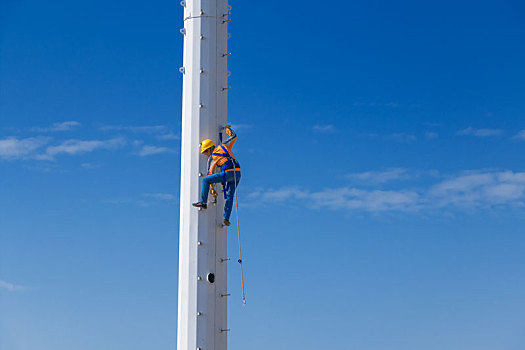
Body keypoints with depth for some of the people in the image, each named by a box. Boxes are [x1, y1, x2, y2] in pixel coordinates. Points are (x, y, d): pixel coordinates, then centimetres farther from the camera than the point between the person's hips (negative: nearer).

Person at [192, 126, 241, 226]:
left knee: (205, 180, 5)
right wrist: (226, 129, 51)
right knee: (229, 196, 15)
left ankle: (203, 202, 0)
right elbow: (234, 136, 33)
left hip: (228, 173, -6)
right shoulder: (224, 146, 21)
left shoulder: (211, 158, 11)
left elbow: (210, 173, 13)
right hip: (238, 173, 6)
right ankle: (226, 219, 7)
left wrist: (212, 188, 19)